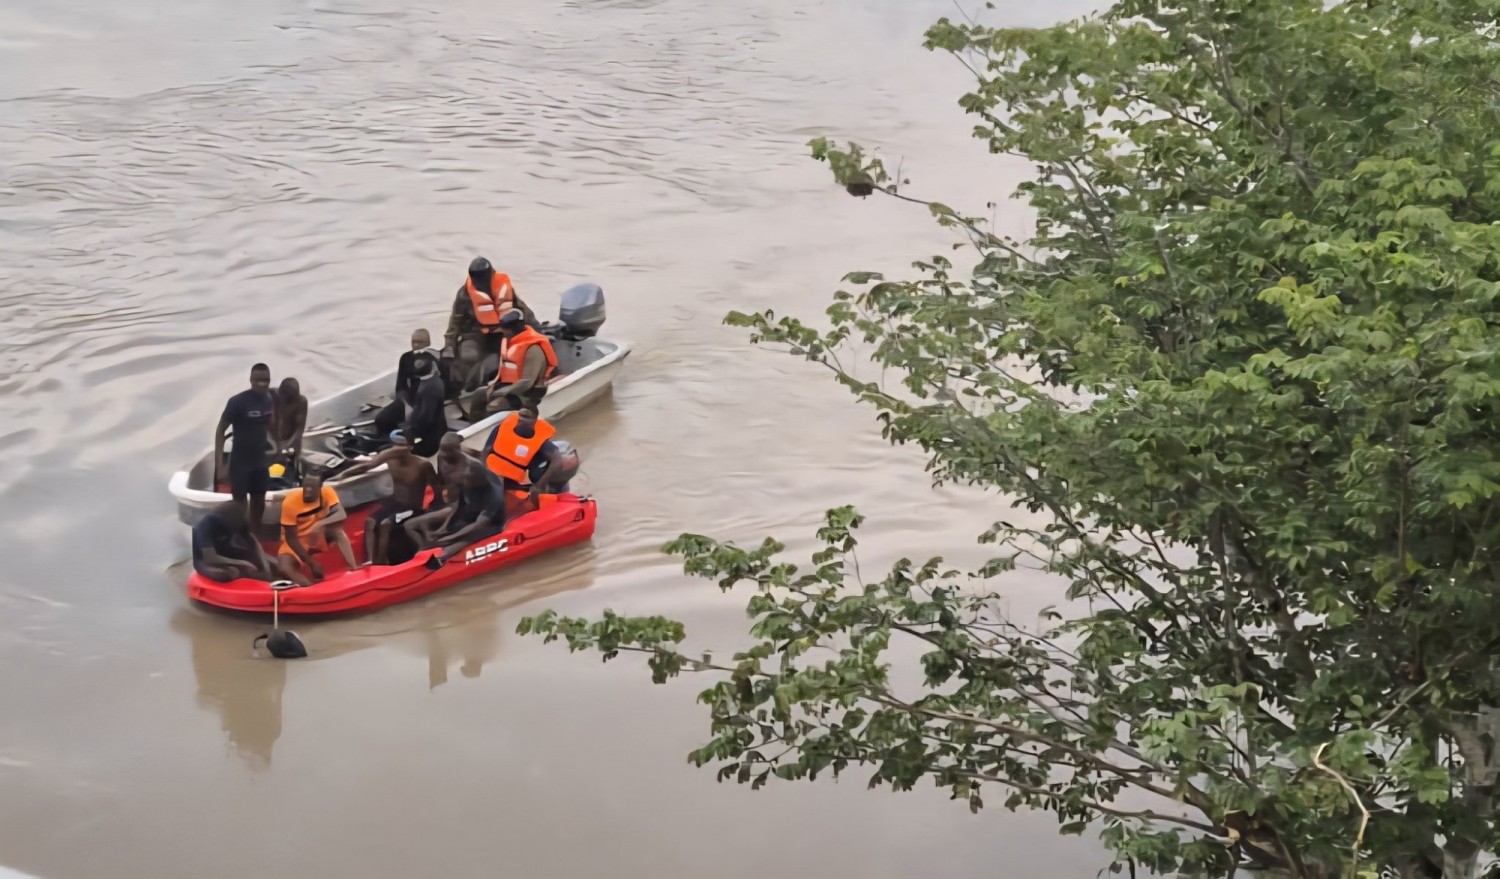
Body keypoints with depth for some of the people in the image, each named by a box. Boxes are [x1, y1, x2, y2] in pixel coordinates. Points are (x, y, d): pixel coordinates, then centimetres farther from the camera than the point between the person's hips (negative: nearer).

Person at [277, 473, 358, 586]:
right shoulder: (290, 502, -23)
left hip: (319, 538, 2)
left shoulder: (327, 492, -16)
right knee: (285, 568, -33)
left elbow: (342, 515, -27)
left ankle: (353, 569, -34)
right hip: (296, 542, -2)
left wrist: (320, 524, -45)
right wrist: (311, 563, -25)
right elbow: (291, 538, -20)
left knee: (336, 529, -30)